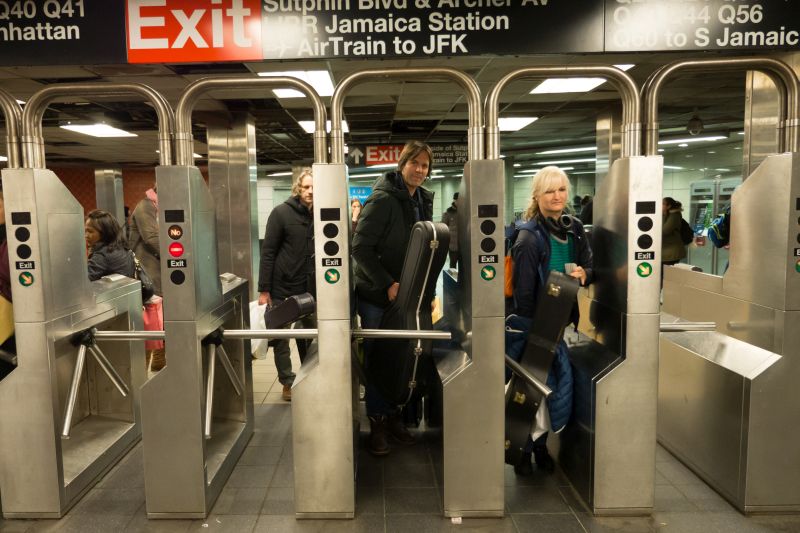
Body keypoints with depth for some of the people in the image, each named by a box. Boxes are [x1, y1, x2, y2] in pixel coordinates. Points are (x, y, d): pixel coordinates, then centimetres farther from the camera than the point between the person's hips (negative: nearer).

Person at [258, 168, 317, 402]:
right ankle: (288, 383, 22)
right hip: (282, 287, -3)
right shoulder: (281, 212, -6)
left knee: (310, 336, 10)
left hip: (310, 288, 3)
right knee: (281, 338, 7)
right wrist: (264, 289, -11)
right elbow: (268, 251, -7)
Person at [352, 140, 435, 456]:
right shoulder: (383, 199, -15)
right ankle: (377, 423, 17)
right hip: (377, 294, -6)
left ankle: (394, 416, 28)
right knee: (377, 359, 4)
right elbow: (361, 247, -18)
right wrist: (387, 284, -22)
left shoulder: (424, 201, 8)